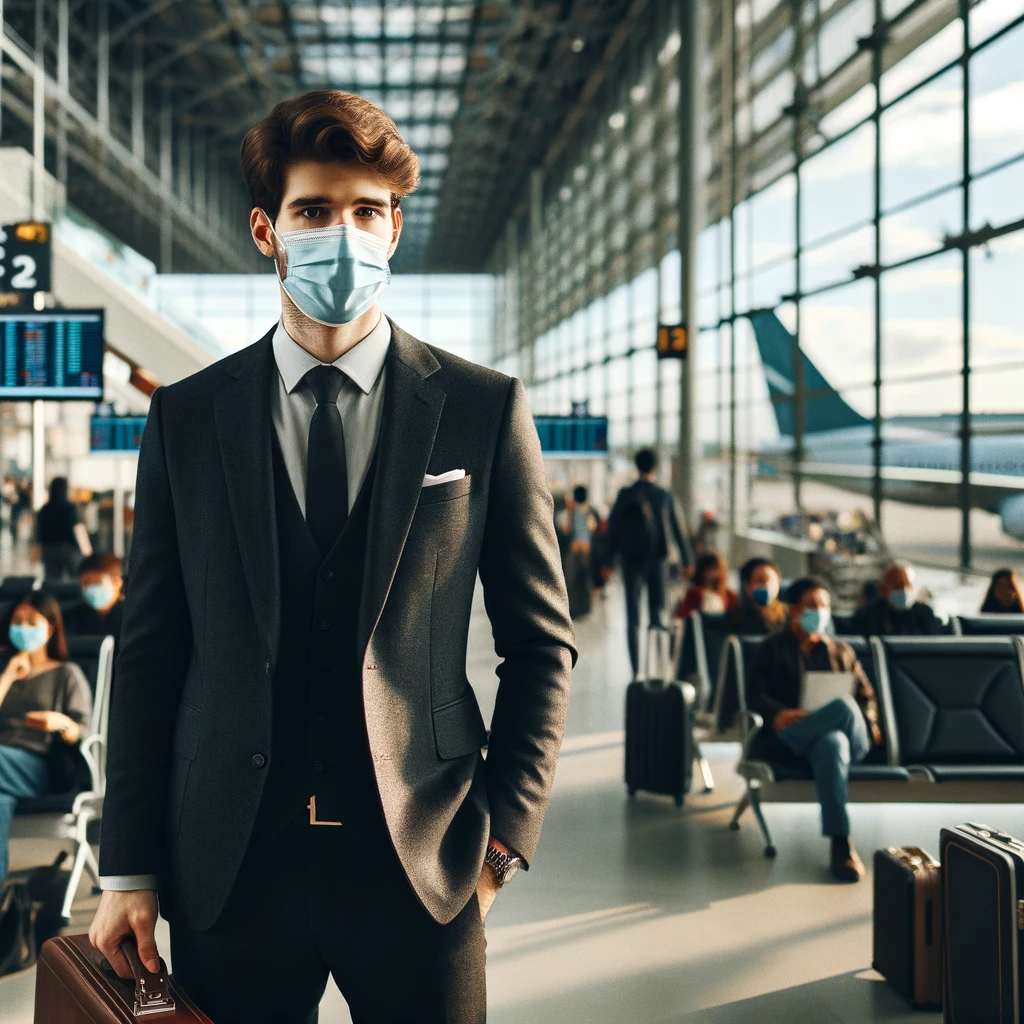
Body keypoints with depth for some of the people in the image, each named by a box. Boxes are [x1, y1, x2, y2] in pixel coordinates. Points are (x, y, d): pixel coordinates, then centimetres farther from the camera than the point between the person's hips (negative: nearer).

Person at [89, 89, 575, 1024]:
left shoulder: (484, 411, 1)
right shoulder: (186, 418, 4)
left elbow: (541, 643, 4)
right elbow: (150, 653, 4)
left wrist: (505, 838, -1)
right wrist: (129, 869, 2)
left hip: (421, 865, -1)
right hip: (230, 869, 1)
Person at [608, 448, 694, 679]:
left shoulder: (625, 495, -4)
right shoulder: (665, 496, -1)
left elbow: (613, 528, -4)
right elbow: (678, 531, 4)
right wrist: (688, 562, 12)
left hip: (631, 561, -1)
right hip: (656, 561, 1)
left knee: (632, 618, 0)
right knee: (656, 615, 11)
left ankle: (636, 672, -7)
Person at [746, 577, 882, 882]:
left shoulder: (841, 651, 28)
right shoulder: (772, 648, 16)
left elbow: (866, 696, 24)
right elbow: (754, 693, 3)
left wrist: (868, 723, -2)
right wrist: (778, 714, -21)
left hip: (848, 738, 2)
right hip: (787, 738, -2)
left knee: (832, 743, -42)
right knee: (843, 706, -39)